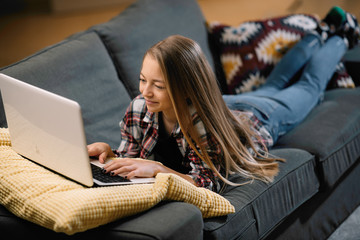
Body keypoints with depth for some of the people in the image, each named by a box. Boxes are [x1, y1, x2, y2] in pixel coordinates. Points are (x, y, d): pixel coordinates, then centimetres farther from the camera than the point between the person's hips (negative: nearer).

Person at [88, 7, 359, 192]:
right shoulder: (139, 109, -35)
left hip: (261, 117, -4)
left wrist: (158, 169, -61)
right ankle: (318, 36, 60)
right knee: (271, 86, 34)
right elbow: (129, 156, -21)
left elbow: (211, 183, -48)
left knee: (309, 87, 26)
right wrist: (108, 152, -42)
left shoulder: (207, 123, -50)